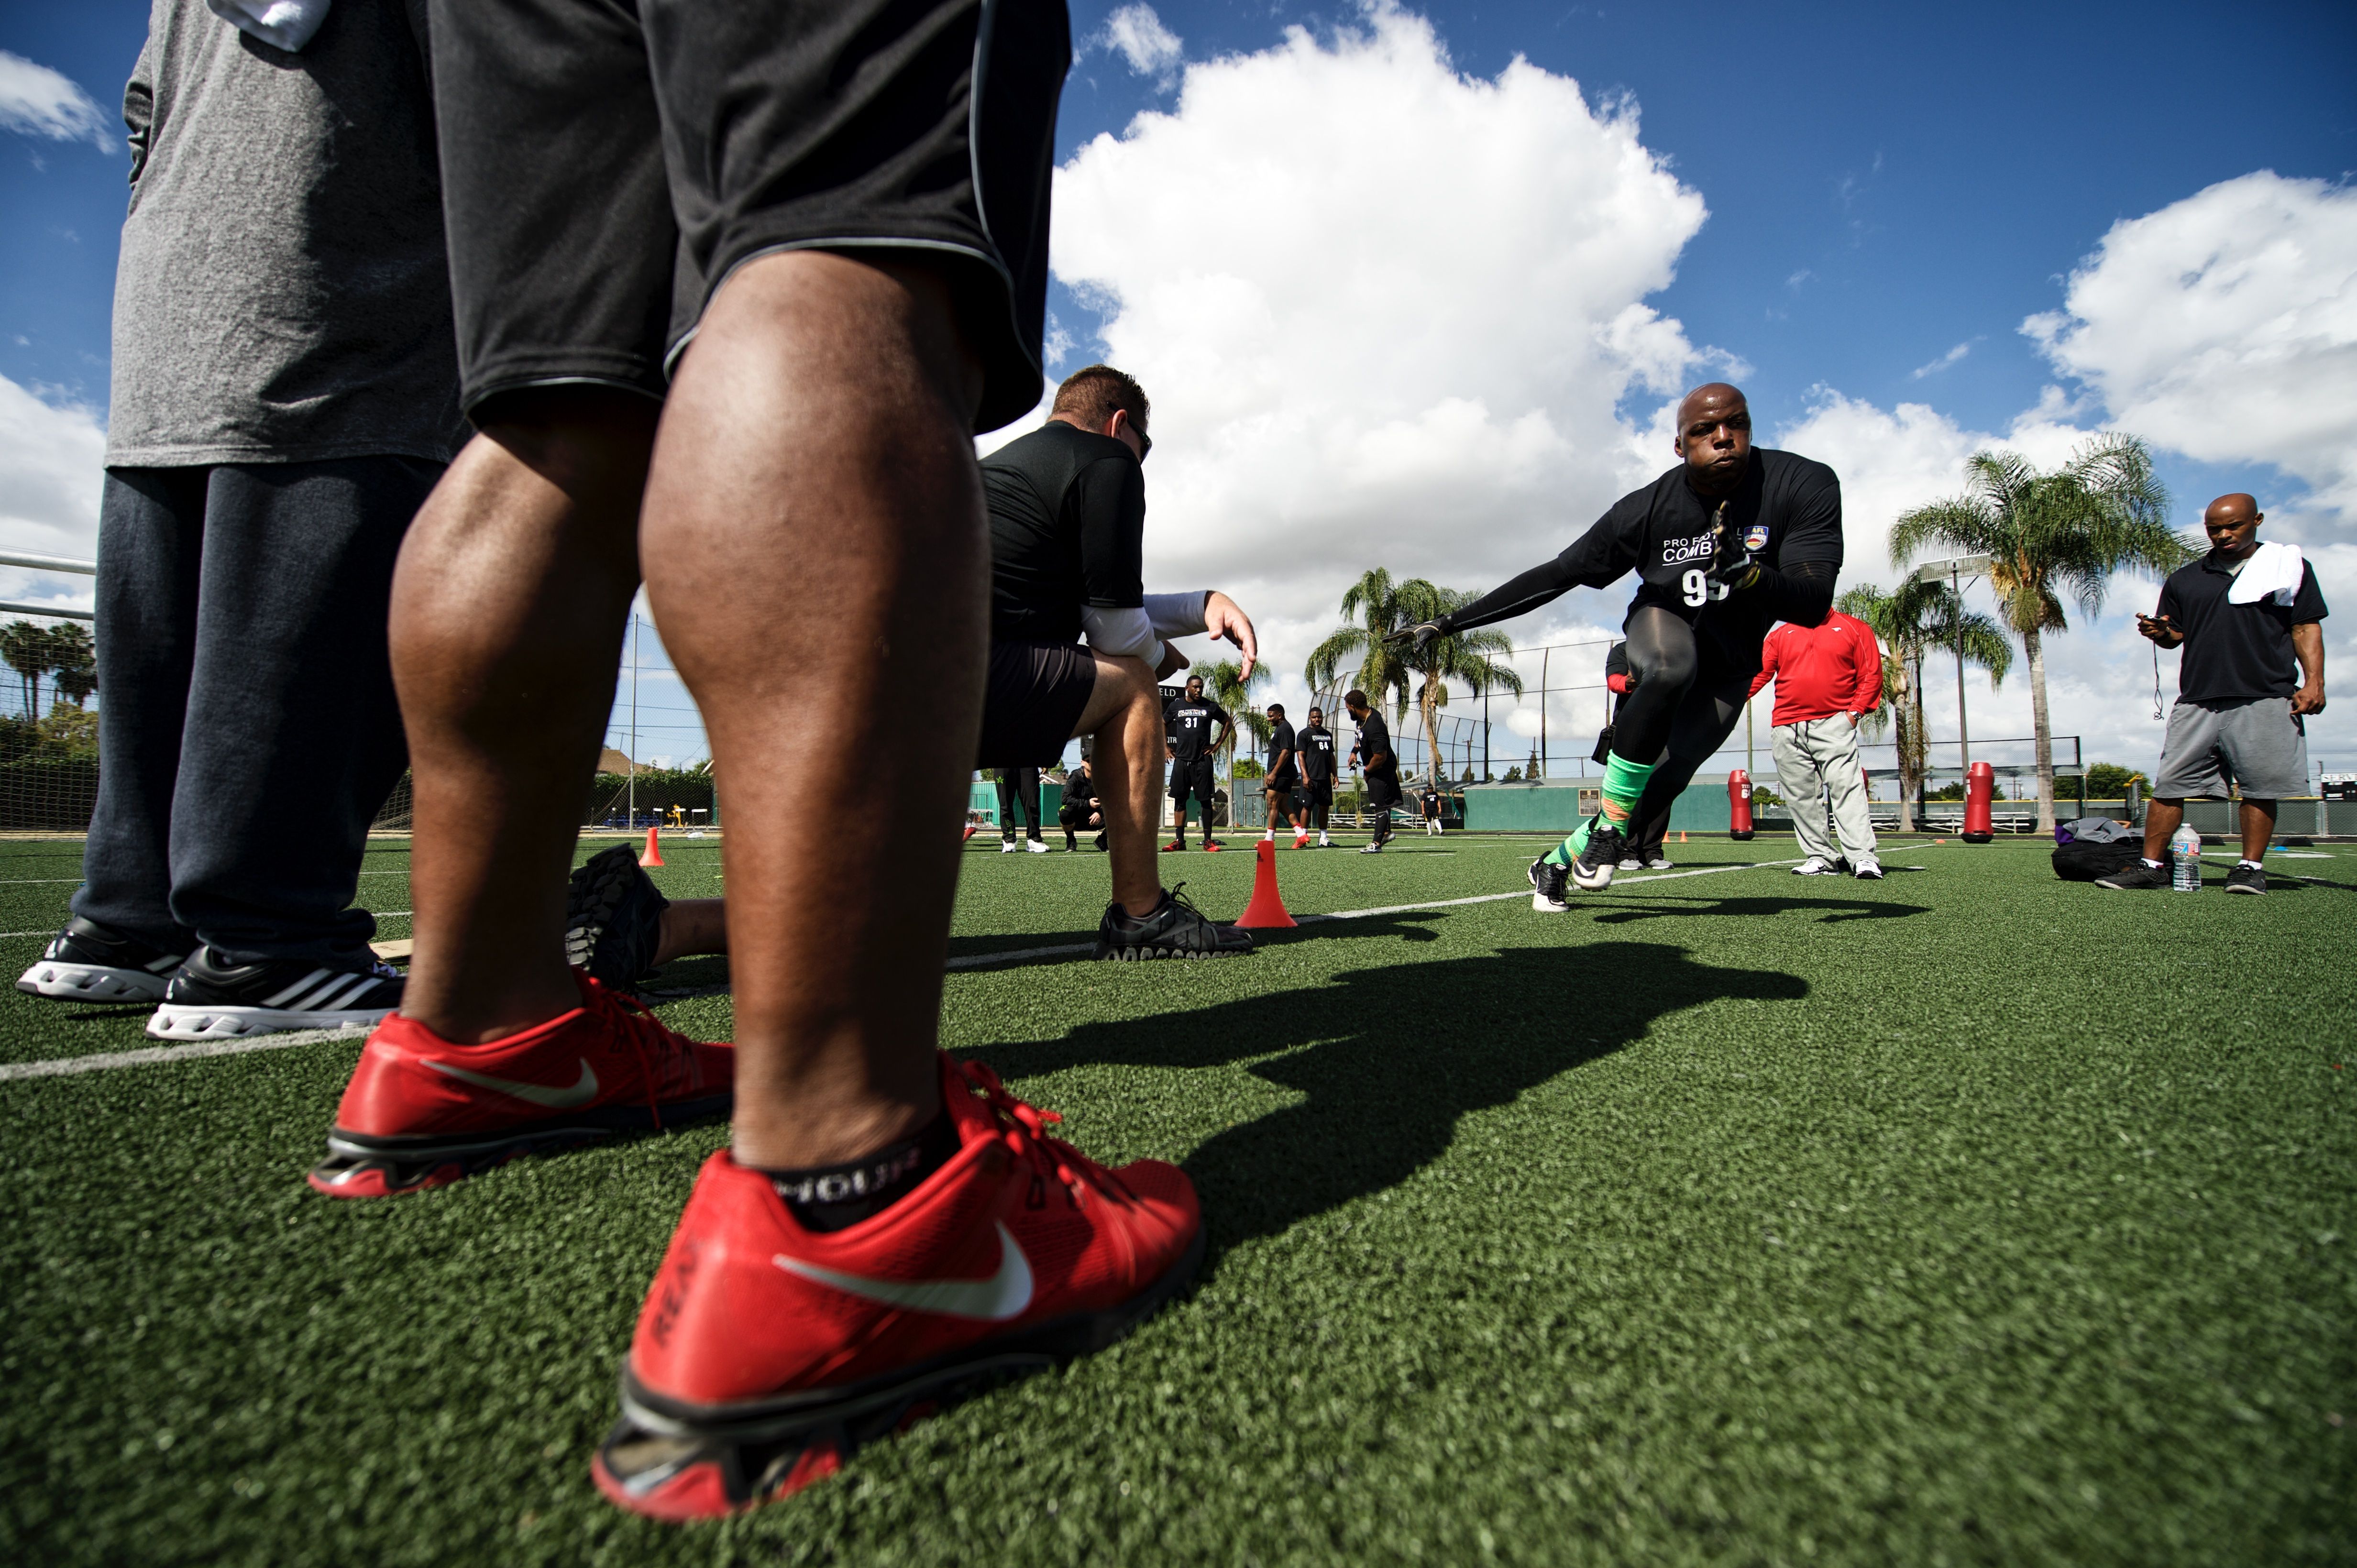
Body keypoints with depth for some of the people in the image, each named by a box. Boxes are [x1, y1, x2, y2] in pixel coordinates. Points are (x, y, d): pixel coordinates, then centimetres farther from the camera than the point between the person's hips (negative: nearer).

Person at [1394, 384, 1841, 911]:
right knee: (1671, 668, -39)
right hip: (1662, 625, -1)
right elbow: (1554, 576, -15)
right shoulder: (1646, 509, -19)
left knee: (1659, 791, -14)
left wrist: (1748, 573, -50)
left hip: (1728, 668, 1)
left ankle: (1557, 862, 10)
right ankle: (1611, 817, -24)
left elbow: (1814, 605, -27)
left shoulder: (1806, 486, -20)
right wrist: (1448, 623, -19)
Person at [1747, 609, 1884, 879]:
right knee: (1801, 796, 2)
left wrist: (1856, 711, -7)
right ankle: (1820, 857, 8)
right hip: (1787, 730, 3)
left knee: (1847, 787, -13)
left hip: (1834, 724, -3)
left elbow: (1871, 675, 6)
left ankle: (1863, 858, -15)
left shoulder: (1854, 629, 11)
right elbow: (1758, 674, 7)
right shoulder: (1780, 635, 16)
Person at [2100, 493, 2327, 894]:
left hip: (2266, 699, -1)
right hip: (2197, 702, 2)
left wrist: (2313, 682, -3)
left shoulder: (2289, 565, 12)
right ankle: (2152, 866, -1)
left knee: (2260, 786, -3)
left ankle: (2251, 868, 6)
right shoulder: (2185, 579, 16)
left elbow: (2306, 628, 8)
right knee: (2169, 783, -4)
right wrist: (2159, 632, -6)